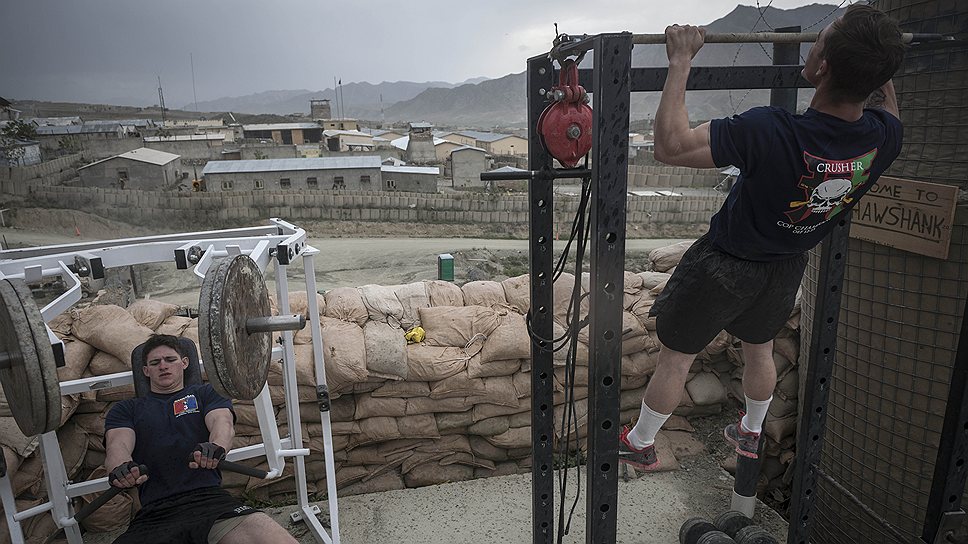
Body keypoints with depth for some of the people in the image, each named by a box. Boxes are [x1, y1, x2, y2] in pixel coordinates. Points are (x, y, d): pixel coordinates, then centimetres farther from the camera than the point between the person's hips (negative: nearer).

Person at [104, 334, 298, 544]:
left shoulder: (205, 393, 22)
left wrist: (216, 447, -25)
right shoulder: (126, 409, 25)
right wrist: (121, 468, -21)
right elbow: (118, 444, 5)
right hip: (155, 513, 2)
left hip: (209, 498, -1)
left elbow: (222, 421, 2)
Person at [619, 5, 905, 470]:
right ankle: (750, 434, 53)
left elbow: (670, 145, -37)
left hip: (725, 264, -5)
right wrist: (875, 53, 12)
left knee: (676, 356, 12)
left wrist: (680, 61, -30)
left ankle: (640, 445, 32)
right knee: (760, 349, 30)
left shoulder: (769, 132, -40)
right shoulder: (885, 136, -18)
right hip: (788, 267, 6)